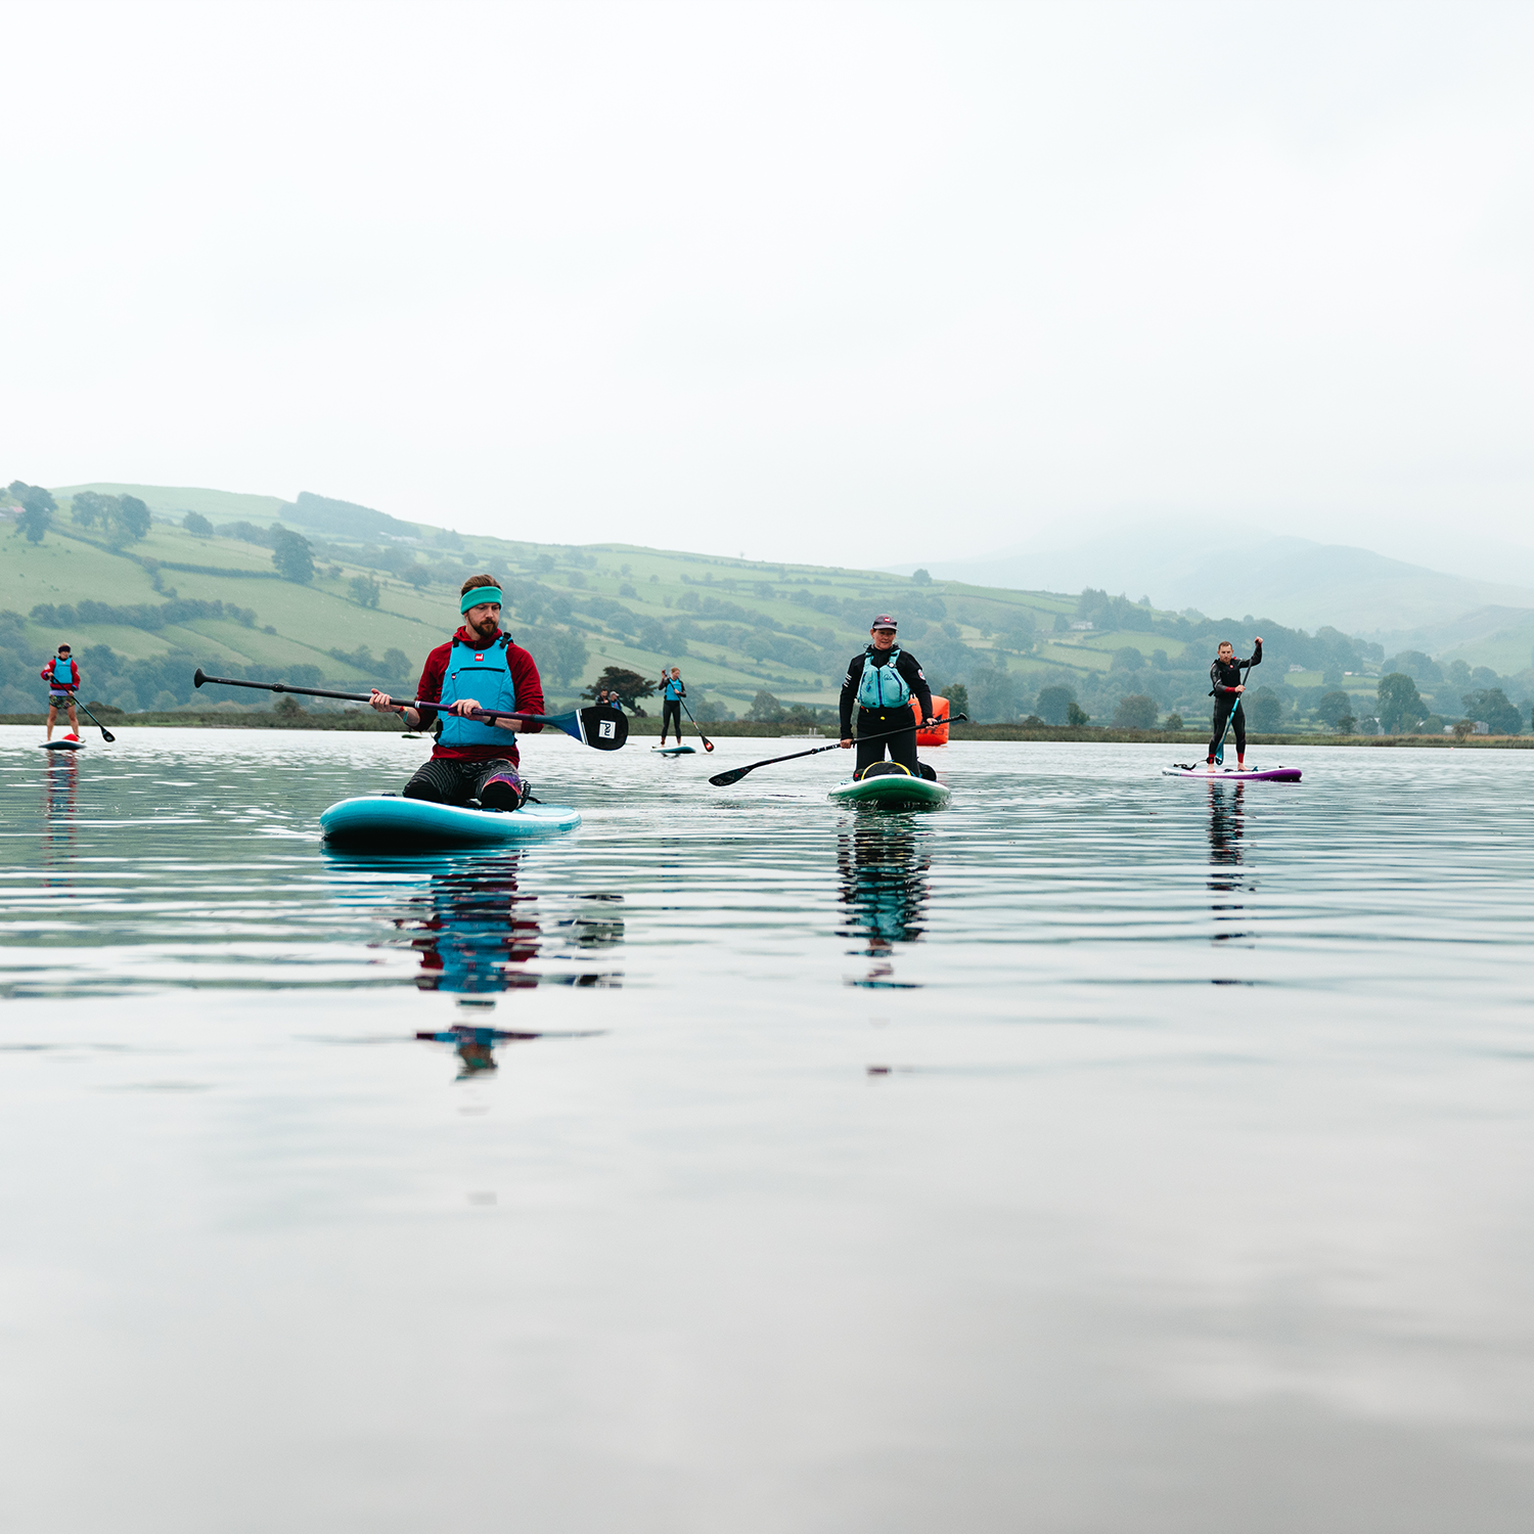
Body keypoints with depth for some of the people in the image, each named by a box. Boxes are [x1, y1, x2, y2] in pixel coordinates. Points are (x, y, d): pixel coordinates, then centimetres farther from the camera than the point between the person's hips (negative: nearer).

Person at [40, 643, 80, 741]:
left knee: (72, 716, -5)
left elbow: (76, 679, 7)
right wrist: (47, 674, -27)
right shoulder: (53, 663, 6)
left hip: (68, 693, 0)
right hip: (55, 693, 0)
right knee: (52, 716, -1)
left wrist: (72, 690, -10)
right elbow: (43, 673, -3)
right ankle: (48, 738, 4)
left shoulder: (72, 664, 9)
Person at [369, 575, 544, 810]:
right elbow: (421, 719, 18)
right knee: (418, 792, -31)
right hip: (447, 759, 2)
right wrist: (398, 709, -4)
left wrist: (486, 716, -18)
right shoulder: (440, 657, 15)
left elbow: (534, 720, -3)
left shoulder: (518, 658, 9)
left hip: (497, 759, -2)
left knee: (499, 797, -37)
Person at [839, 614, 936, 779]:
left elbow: (922, 689, 1)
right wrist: (846, 734, 2)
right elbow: (847, 697, 10)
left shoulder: (905, 659, 3)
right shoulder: (859, 663, 9)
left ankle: (924, 771, 31)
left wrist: (927, 716, -18)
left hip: (901, 725, -2)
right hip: (868, 726, 2)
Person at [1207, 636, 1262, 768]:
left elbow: (1255, 661, 18)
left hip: (1235, 703, 5)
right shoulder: (1215, 668, -11)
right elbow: (1218, 687, -26)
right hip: (1221, 702, -5)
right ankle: (1210, 764, -4)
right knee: (1218, 734, -8)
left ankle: (1240, 764, 8)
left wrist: (1258, 646, 4)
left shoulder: (1236, 663, 8)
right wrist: (1234, 689, -40)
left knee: (1241, 734, 1)